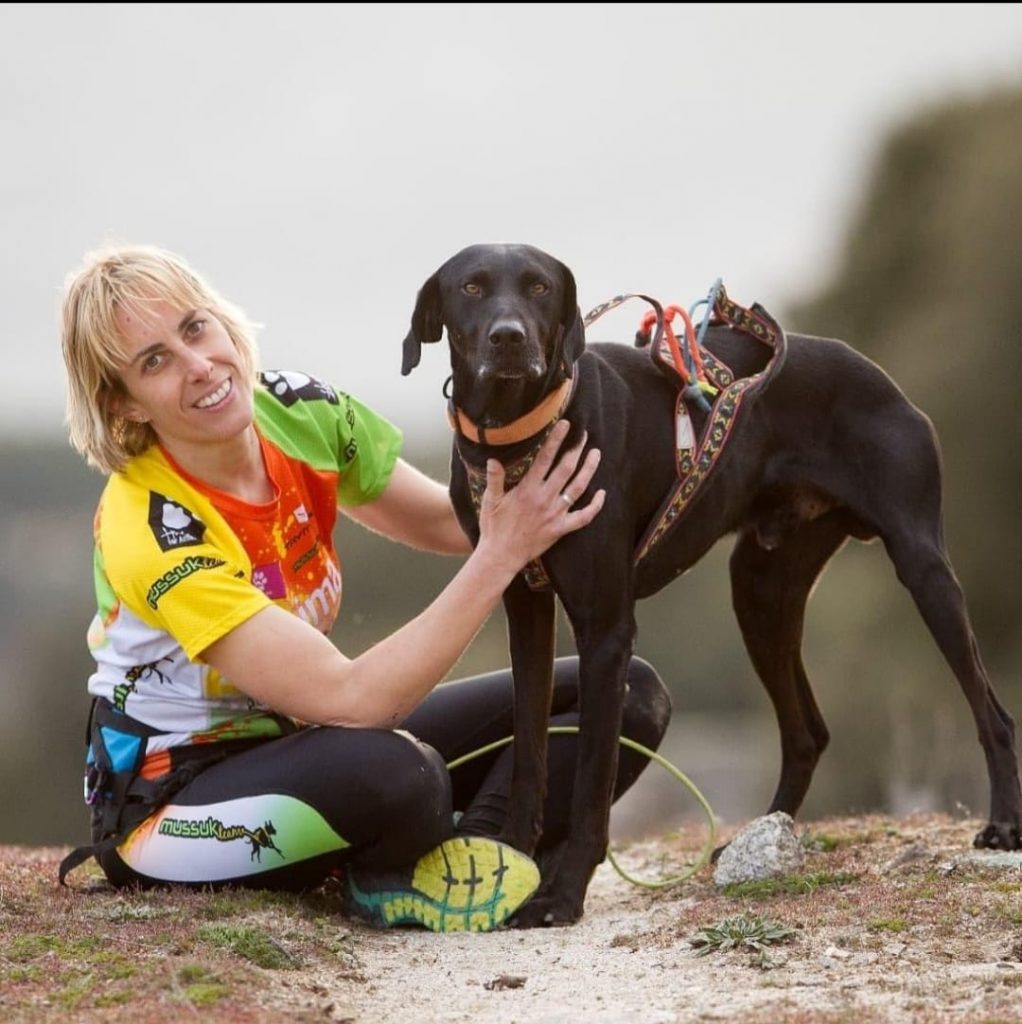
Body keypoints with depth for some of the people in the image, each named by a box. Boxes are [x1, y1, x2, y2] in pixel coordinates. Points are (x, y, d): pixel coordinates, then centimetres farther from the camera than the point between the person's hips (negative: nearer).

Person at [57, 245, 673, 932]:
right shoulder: (153, 533, -28)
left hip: (298, 739, 7)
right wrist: (500, 557, -32)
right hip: (173, 794, -7)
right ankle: (399, 874, -10)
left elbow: (445, 520, 5)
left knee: (626, 696, -3)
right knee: (396, 771, -41)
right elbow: (350, 697, -32)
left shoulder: (300, 412, -9)